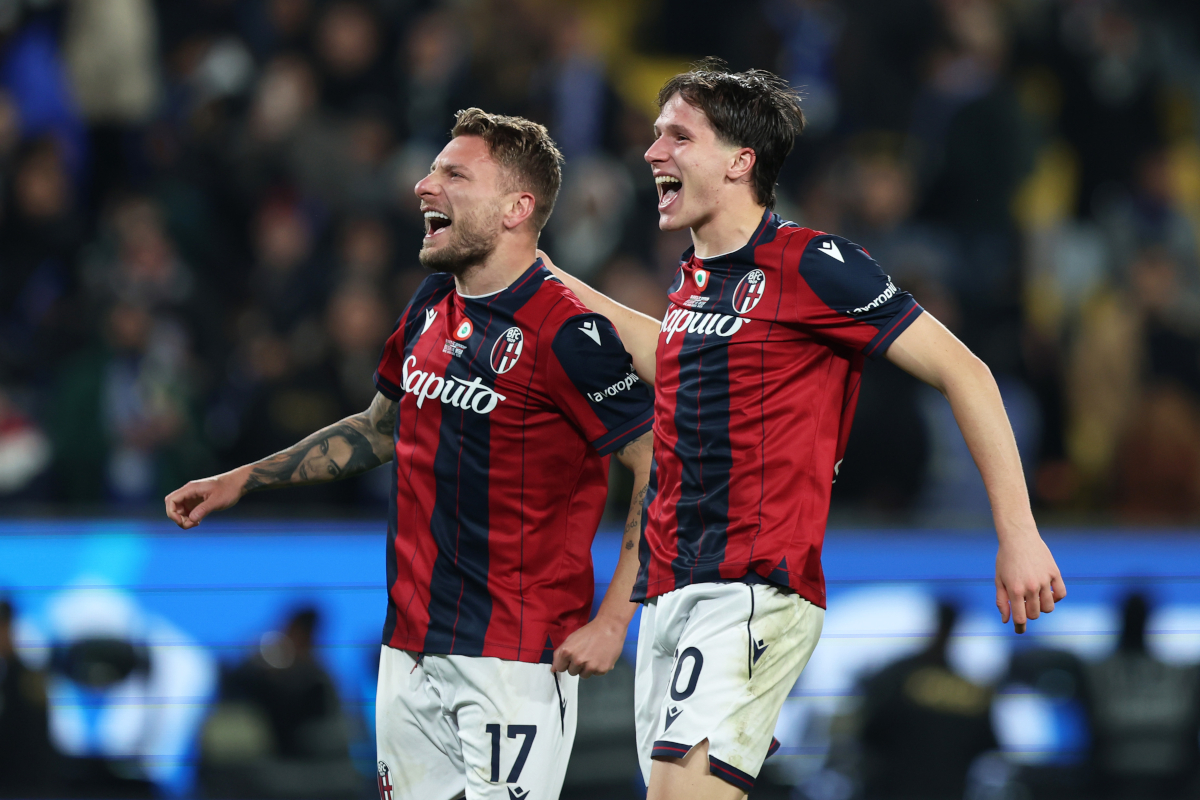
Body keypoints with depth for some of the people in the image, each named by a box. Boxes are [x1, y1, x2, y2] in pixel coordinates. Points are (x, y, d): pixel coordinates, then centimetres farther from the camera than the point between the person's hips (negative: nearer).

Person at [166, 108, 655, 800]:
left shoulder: (567, 332, -15)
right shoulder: (432, 306, 10)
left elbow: (661, 471, -14)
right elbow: (382, 428, 26)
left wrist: (613, 620, -18)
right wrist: (240, 482, 24)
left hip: (514, 657, -8)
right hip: (411, 645, 8)